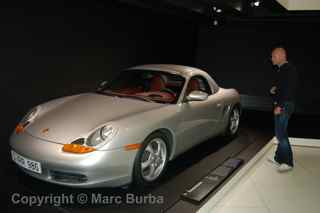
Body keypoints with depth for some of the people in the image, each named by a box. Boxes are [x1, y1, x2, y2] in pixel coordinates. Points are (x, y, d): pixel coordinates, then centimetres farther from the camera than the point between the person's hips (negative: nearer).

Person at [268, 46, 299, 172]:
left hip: (285, 105, -10)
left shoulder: (289, 69, -14)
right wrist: (273, 89, 5)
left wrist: (279, 105, -22)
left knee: (281, 133, -8)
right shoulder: (281, 70, 16)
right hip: (280, 105, 10)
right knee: (280, 133, 14)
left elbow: (289, 89, -21)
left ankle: (288, 162, 1)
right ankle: (279, 158, 25)